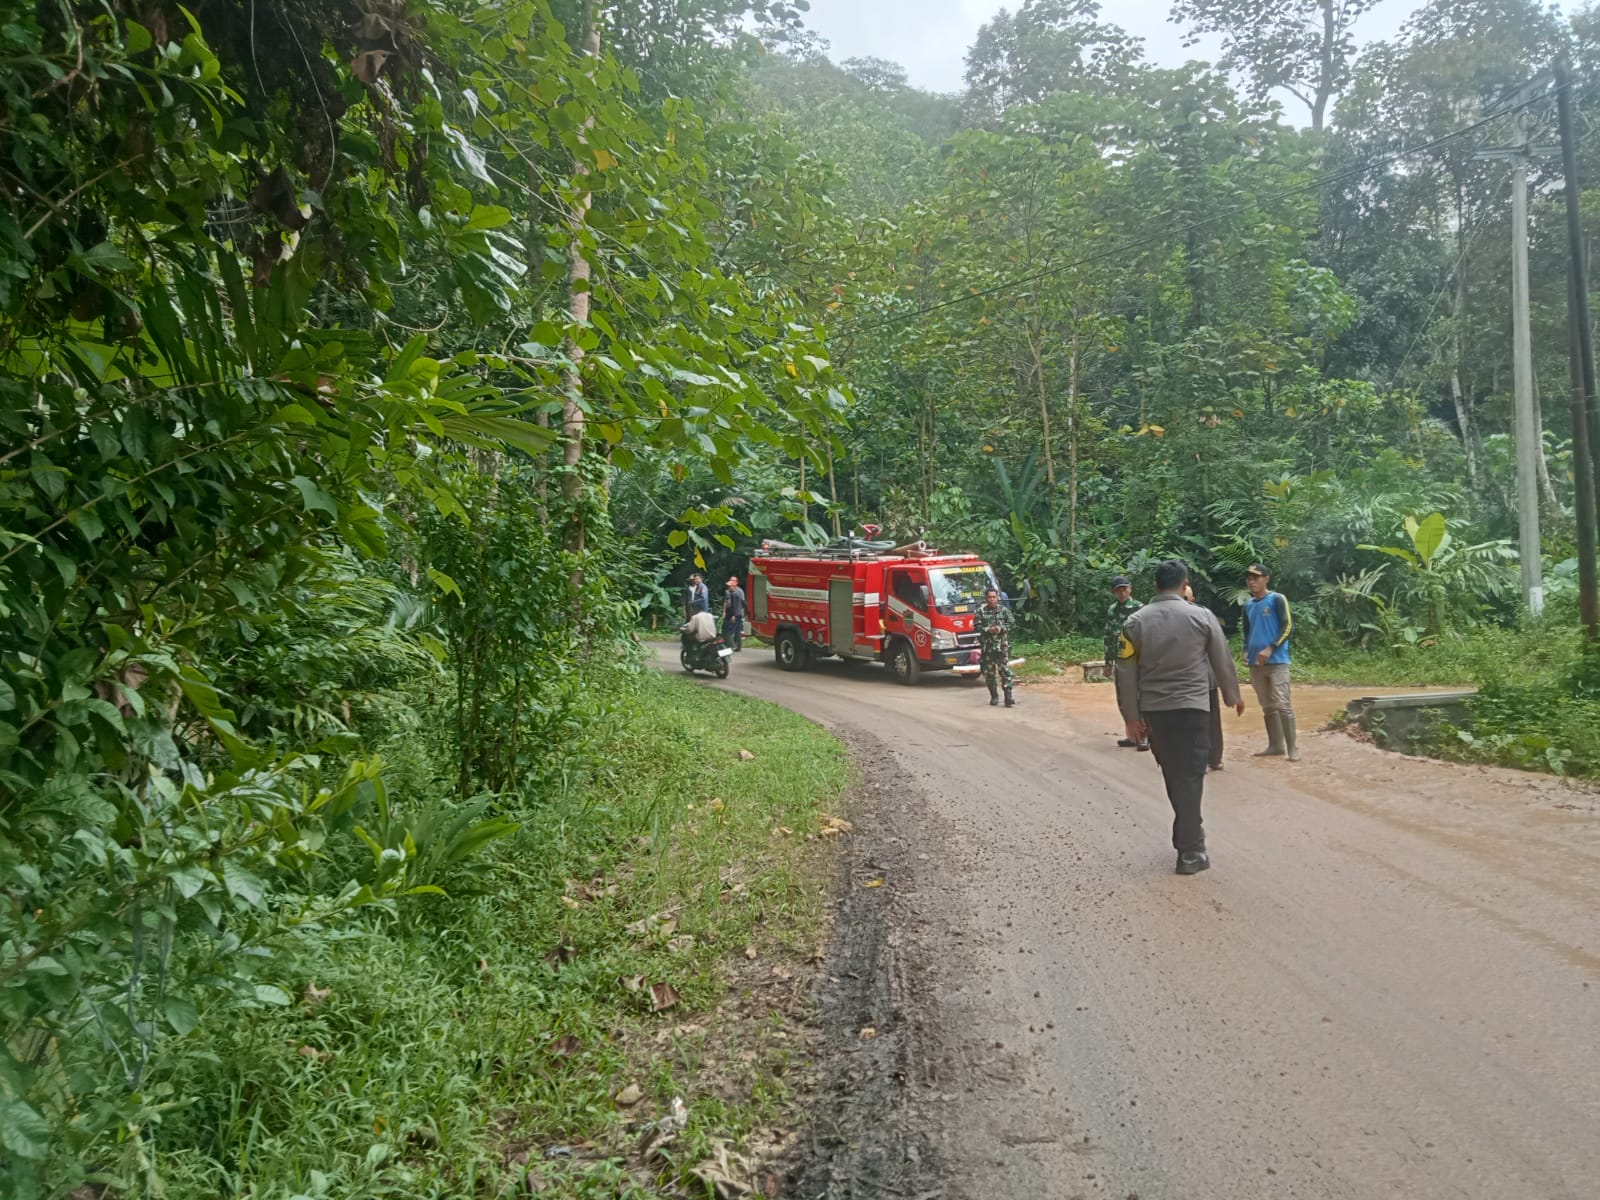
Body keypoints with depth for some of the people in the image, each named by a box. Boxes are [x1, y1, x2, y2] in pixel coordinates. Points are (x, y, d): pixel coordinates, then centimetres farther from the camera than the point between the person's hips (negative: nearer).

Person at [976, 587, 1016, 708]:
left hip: (1002, 645, -1)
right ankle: (994, 696, 17)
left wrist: (1002, 628, -12)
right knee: (989, 672, 5)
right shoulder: (981, 612, 5)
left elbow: (1012, 623, 4)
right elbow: (977, 626, 1)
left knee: (1005, 670, -8)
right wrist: (988, 630, -14)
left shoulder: (1004, 610, 6)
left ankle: (1008, 697, -10)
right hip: (987, 646, 1)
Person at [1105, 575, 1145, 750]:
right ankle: (1132, 736, 20)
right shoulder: (1111, 611, 9)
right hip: (1120, 661, 5)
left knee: (1139, 700, -3)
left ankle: (1144, 736, 4)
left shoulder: (1140, 608, -7)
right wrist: (1108, 662, 13)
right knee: (1124, 700, 10)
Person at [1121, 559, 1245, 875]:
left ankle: (1188, 832, 31)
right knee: (1189, 777, 0)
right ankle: (1190, 852, 0)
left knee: (1173, 775, 17)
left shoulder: (1136, 621, 1)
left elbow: (1129, 671, 2)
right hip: (1191, 706, -3)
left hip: (1153, 709, 3)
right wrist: (1234, 696, 19)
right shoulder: (1201, 616, -5)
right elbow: (1223, 661, 3)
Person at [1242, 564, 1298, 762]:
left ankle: (1292, 748, -6)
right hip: (1256, 664, 6)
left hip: (1277, 661, -6)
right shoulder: (1248, 605, 14)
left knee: (1282, 705, -10)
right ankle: (1275, 746, 17)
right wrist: (1246, 651, 8)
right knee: (1268, 707, 10)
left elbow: (1288, 627, -11)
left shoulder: (1277, 599, -5)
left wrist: (1270, 649, -17)